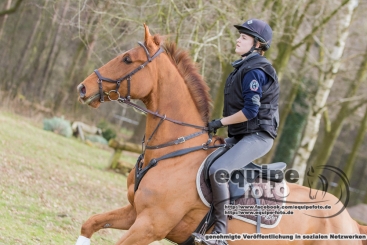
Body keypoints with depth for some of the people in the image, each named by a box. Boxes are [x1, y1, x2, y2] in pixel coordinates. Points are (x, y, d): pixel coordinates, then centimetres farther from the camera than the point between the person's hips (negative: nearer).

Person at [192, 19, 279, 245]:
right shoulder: (245, 67, 16)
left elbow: (250, 111, -22)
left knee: (218, 169, -30)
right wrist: (223, 125, 15)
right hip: (242, 136, 11)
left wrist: (220, 122, -13)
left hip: (258, 137, -11)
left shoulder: (254, 71, -16)